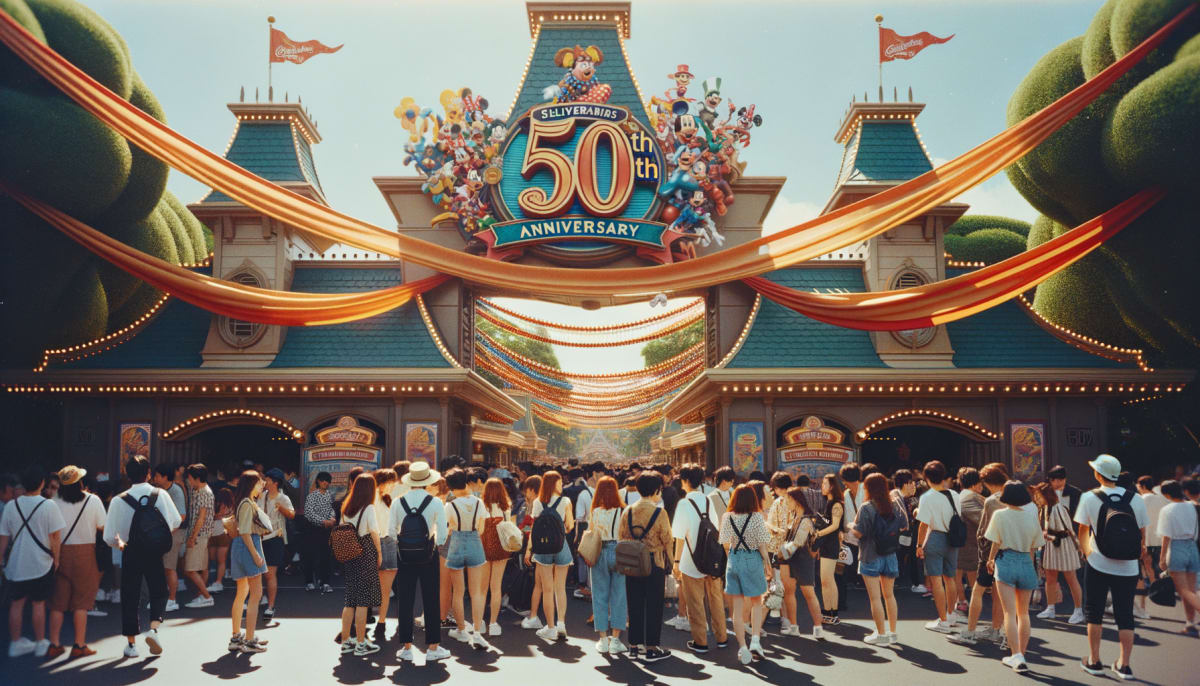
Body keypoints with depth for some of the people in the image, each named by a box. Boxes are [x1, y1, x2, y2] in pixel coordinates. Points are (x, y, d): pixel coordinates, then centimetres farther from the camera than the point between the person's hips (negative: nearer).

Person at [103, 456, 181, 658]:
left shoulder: (118, 501, -8)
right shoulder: (161, 495, -6)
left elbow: (109, 537, -6)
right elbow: (176, 522, 2)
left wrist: (120, 544, 15)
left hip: (130, 552, 0)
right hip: (155, 551, 0)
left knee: (130, 597, 11)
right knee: (159, 591, 15)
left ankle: (131, 643, 18)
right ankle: (154, 627, -8)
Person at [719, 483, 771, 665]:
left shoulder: (727, 517, -3)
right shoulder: (757, 517, -11)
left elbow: (725, 544, 0)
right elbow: (762, 544, -8)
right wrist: (767, 563, 4)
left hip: (734, 561, 2)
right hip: (753, 560, -2)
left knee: (737, 607, 8)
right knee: (757, 603, 16)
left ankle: (742, 647, 7)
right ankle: (755, 640, 1)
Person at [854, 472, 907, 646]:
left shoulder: (866, 507, -15)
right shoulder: (894, 505, 0)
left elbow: (858, 533, -17)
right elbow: (904, 527, 9)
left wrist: (853, 524, 3)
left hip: (870, 557, -5)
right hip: (890, 555, 5)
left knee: (875, 597, 2)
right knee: (889, 595, 17)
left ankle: (881, 635, 5)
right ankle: (892, 632, 23)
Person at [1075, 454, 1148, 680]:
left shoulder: (1089, 498, -9)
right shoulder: (1136, 499, -3)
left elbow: (1083, 532, 0)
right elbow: (1142, 534, 5)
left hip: (1098, 566, -2)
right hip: (1128, 567, 2)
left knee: (1093, 613, 11)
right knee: (1125, 615, 11)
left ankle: (1094, 661, 17)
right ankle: (1124, 665, 14)